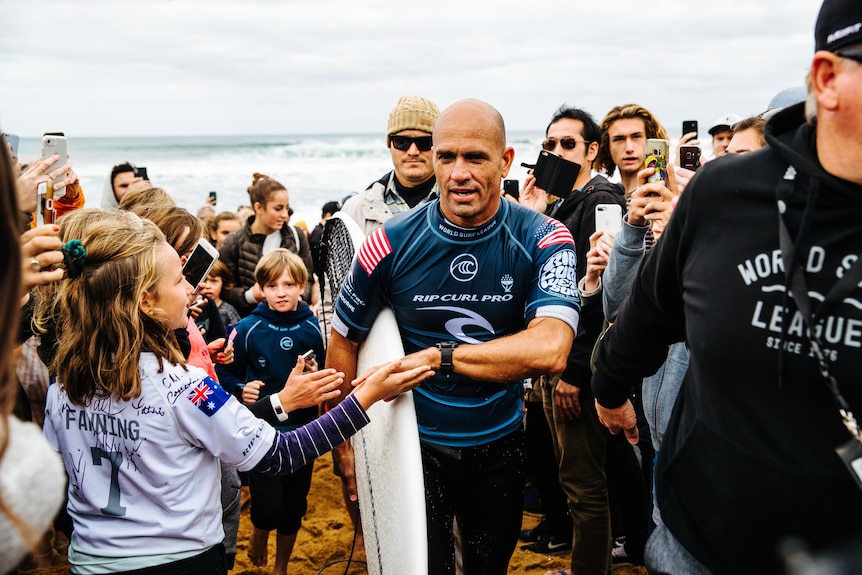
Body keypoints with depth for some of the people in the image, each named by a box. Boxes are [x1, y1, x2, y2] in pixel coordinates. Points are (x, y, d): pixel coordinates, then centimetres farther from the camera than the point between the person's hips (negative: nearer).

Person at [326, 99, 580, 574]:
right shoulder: (392, 243, -14)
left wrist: (436, 356, -29)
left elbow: (549, 351, -31)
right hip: (415, 444, -1)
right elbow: (344, 342, -2)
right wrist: (346, 444, -1)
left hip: (500, 445, 2)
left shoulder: (543, 240, -16)